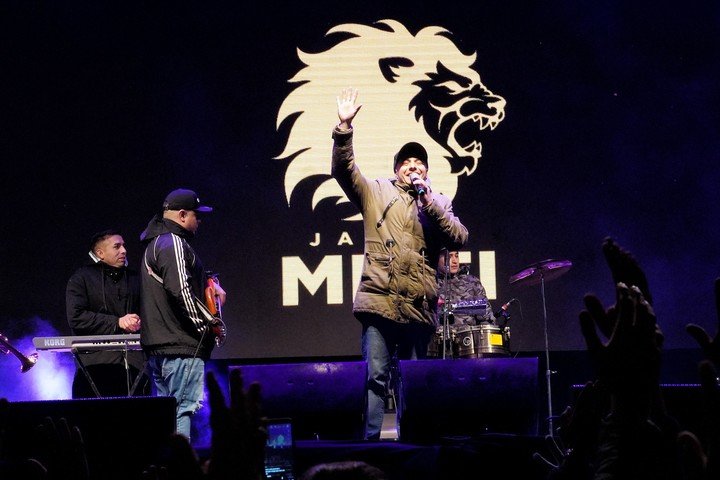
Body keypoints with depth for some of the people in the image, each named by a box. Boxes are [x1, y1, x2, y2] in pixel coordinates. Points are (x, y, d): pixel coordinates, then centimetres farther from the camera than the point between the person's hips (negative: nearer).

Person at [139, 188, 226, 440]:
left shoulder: (155, 242, 21)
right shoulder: (174, 244, -13)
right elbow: (180, 290, -23)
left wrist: (208, 284, 18)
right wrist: (205, 325, -14)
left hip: (156, 343, 10)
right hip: (181, 345, -10)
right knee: (183, 408, -11)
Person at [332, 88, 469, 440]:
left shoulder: (440, 203, 17)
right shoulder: (376, 193, 12)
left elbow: (459, 239, 2)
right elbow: (343, 169, -1)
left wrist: (429, 200, -4)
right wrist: (344, 128, -15)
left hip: (421, 308, 3)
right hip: (380, 302, -3)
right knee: (376, 377, -10)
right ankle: (369, 443, -10)